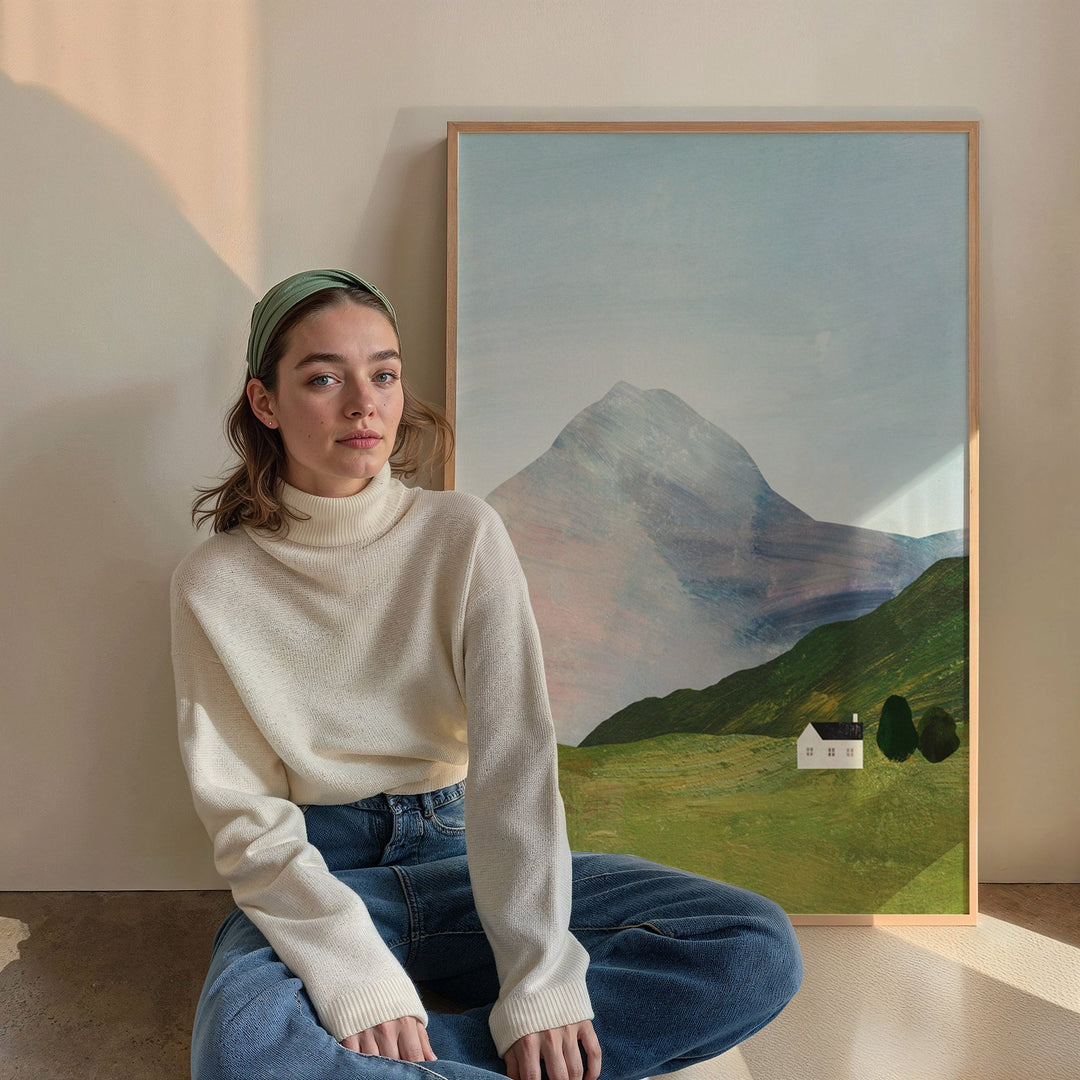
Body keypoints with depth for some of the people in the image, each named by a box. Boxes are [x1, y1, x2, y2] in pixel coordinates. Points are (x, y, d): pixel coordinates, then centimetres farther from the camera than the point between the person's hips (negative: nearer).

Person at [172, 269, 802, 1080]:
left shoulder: (465, 535, -5)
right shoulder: (215, 585, -6)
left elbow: (515, 755, -12)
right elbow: (246, 815, -9)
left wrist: (542, 979, -22)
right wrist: (359, 979, -24)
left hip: (459, 857, 3)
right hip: (316, 874, -2)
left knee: (761, 950, -18)